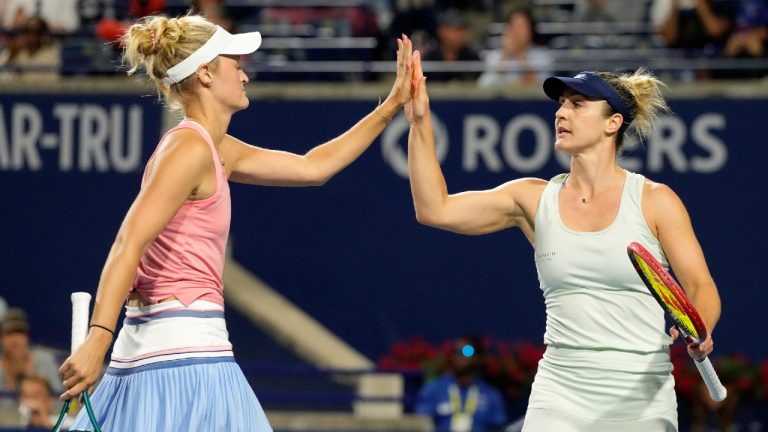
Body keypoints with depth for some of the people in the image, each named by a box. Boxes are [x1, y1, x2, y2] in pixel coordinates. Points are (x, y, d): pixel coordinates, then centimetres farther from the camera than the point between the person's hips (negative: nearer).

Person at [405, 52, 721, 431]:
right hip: (558, 397, 2)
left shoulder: (654, 201, -2)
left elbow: (702, 288, -2)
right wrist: (420, 123, -2)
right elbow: (435, 209, 4)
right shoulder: (535, 199, 6)